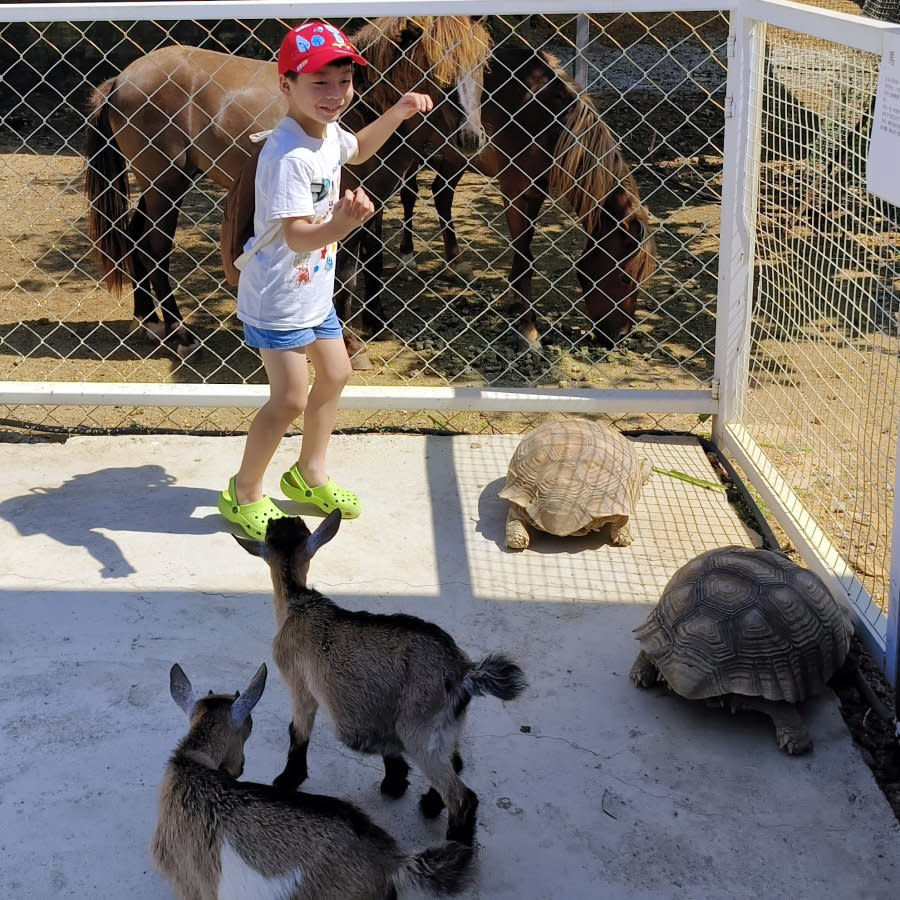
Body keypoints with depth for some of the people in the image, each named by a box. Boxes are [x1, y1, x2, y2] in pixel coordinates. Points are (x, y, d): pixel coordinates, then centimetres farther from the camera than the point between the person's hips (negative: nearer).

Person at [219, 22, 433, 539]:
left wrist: (398, 113, 14)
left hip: (315, 289, 10)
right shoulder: (287, 156, -30)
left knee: (335, 374, 21)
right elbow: (296, 235, -36)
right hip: (279, 299, -10)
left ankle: (310, 475, 40)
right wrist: (342, 224, -53)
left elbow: (357, 150, 24)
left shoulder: (328, 132, -1)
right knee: (290, 400, -5)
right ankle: (245, 494, 17)